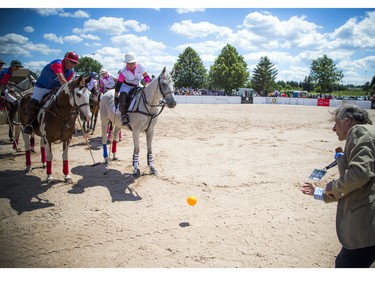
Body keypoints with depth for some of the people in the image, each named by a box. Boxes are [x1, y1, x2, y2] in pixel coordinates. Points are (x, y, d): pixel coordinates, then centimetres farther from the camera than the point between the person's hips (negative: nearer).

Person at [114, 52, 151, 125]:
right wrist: (116, 97, -19)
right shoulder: (124, 71, -20)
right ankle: (123, 115, -19)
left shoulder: (140, 67, -16)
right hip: (126, 86, -4)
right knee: (123, 96, -32)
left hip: (136, 86, 4)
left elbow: (146, 78, -6)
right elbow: (118, 84, -17)